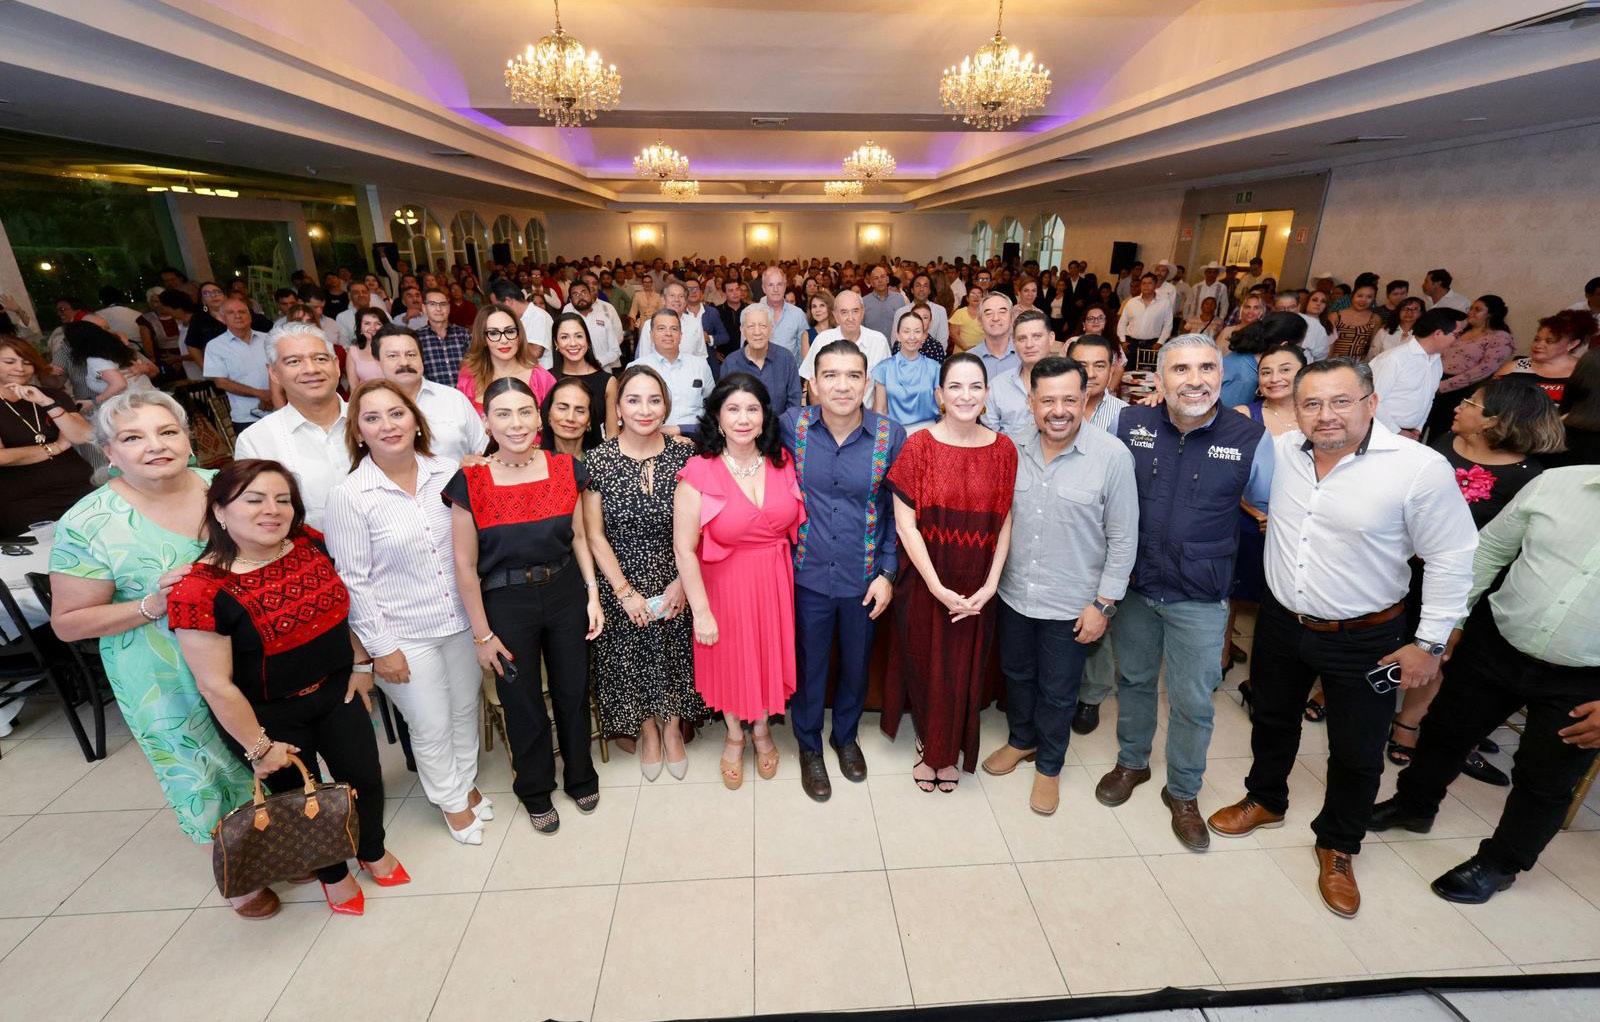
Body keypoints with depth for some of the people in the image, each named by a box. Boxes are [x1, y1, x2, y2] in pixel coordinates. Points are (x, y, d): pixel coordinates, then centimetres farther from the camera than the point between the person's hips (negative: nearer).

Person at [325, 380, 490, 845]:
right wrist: (380, 646, -9)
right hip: (405, 635, -3)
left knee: (466, 709, 19)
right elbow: (353, 580, -11)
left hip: (461, 620, 3)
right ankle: (451, 801, 36)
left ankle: (466, 782, 45)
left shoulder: (448, 473, -5)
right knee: (432, 726, 11)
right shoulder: (349, 495, -14)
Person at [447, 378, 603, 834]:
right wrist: (483, 634, -7)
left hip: (566, 592, 2)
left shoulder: (565, 469, -7)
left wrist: (592, 595, -2)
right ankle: (535, 790, 41)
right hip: (506, 603, -2)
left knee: (572, 691, 16)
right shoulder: (470, 481, -15)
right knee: (522, 702, 15)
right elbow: (465, 565, -10)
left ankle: (580, 776, 43)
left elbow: (579, 537, 4)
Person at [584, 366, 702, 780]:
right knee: (632, 657, 14)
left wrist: (682, 582, -12)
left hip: (674, 582, 1)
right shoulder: (598, 459, -10)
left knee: (674, 653, 13)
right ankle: (647, 731, 40)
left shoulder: (683, 455, -7)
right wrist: (625, 591, -10)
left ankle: (672, 727, 39)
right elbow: (594, 534, -7)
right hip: (621, 583, 0)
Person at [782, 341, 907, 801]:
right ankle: (809, 746, 42)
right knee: (809, 665, 16)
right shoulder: (792, 425, -10)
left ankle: (846, 736, 49)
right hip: (808, 575, 0)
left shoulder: (891, 435, -11)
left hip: (864, 580, 1)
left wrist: (888, 573, -6)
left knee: (856, 664, 20)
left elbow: (898, 511, -3)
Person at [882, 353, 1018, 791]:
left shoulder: (1003, 449, -2)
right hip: (926, 582, -2)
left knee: (964, 669, 15)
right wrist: (937, 586, -16)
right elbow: (905, 524, -12)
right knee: (926, 665, 13)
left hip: (977, 588, 2)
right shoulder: (919, 446, -10)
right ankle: (929, 744, 39)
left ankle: (951, 749, 41)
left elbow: (1006, 522, -1)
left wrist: (990, 584, -10)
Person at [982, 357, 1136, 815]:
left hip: (1070, 604, -3)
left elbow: (1122, 538, -11)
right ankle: (1021, 740, 49)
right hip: (1014, 594, 3)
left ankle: (1049, 765, 39)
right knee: (1017, 675, 23)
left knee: (1057, 691, 15)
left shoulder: (1113, 456, -16)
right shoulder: (1015, 447, -6)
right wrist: (993, 578, 4)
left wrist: (1104, 604, -11)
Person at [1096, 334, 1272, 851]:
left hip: (1200, 598, -1)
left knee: (1193, 702, 9)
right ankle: (1131, 763, 44)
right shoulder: (1129, 423, -7)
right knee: (1134, 680, 20)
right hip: (1133, 585, 2)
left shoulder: (1250, 438, -11)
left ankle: (1183, 792, 34)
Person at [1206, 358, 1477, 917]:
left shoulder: (1421, 468, -20)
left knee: (1357, 753, 13)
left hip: (1365, 638, -3)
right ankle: (1265, 800, 48)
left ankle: (1338, 846, 38)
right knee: (1272, 720, 23)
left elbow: (1451, 560, -11)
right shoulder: (1279, 451, -8)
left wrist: (1429, 642, -9)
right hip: (1281, 622, 4)